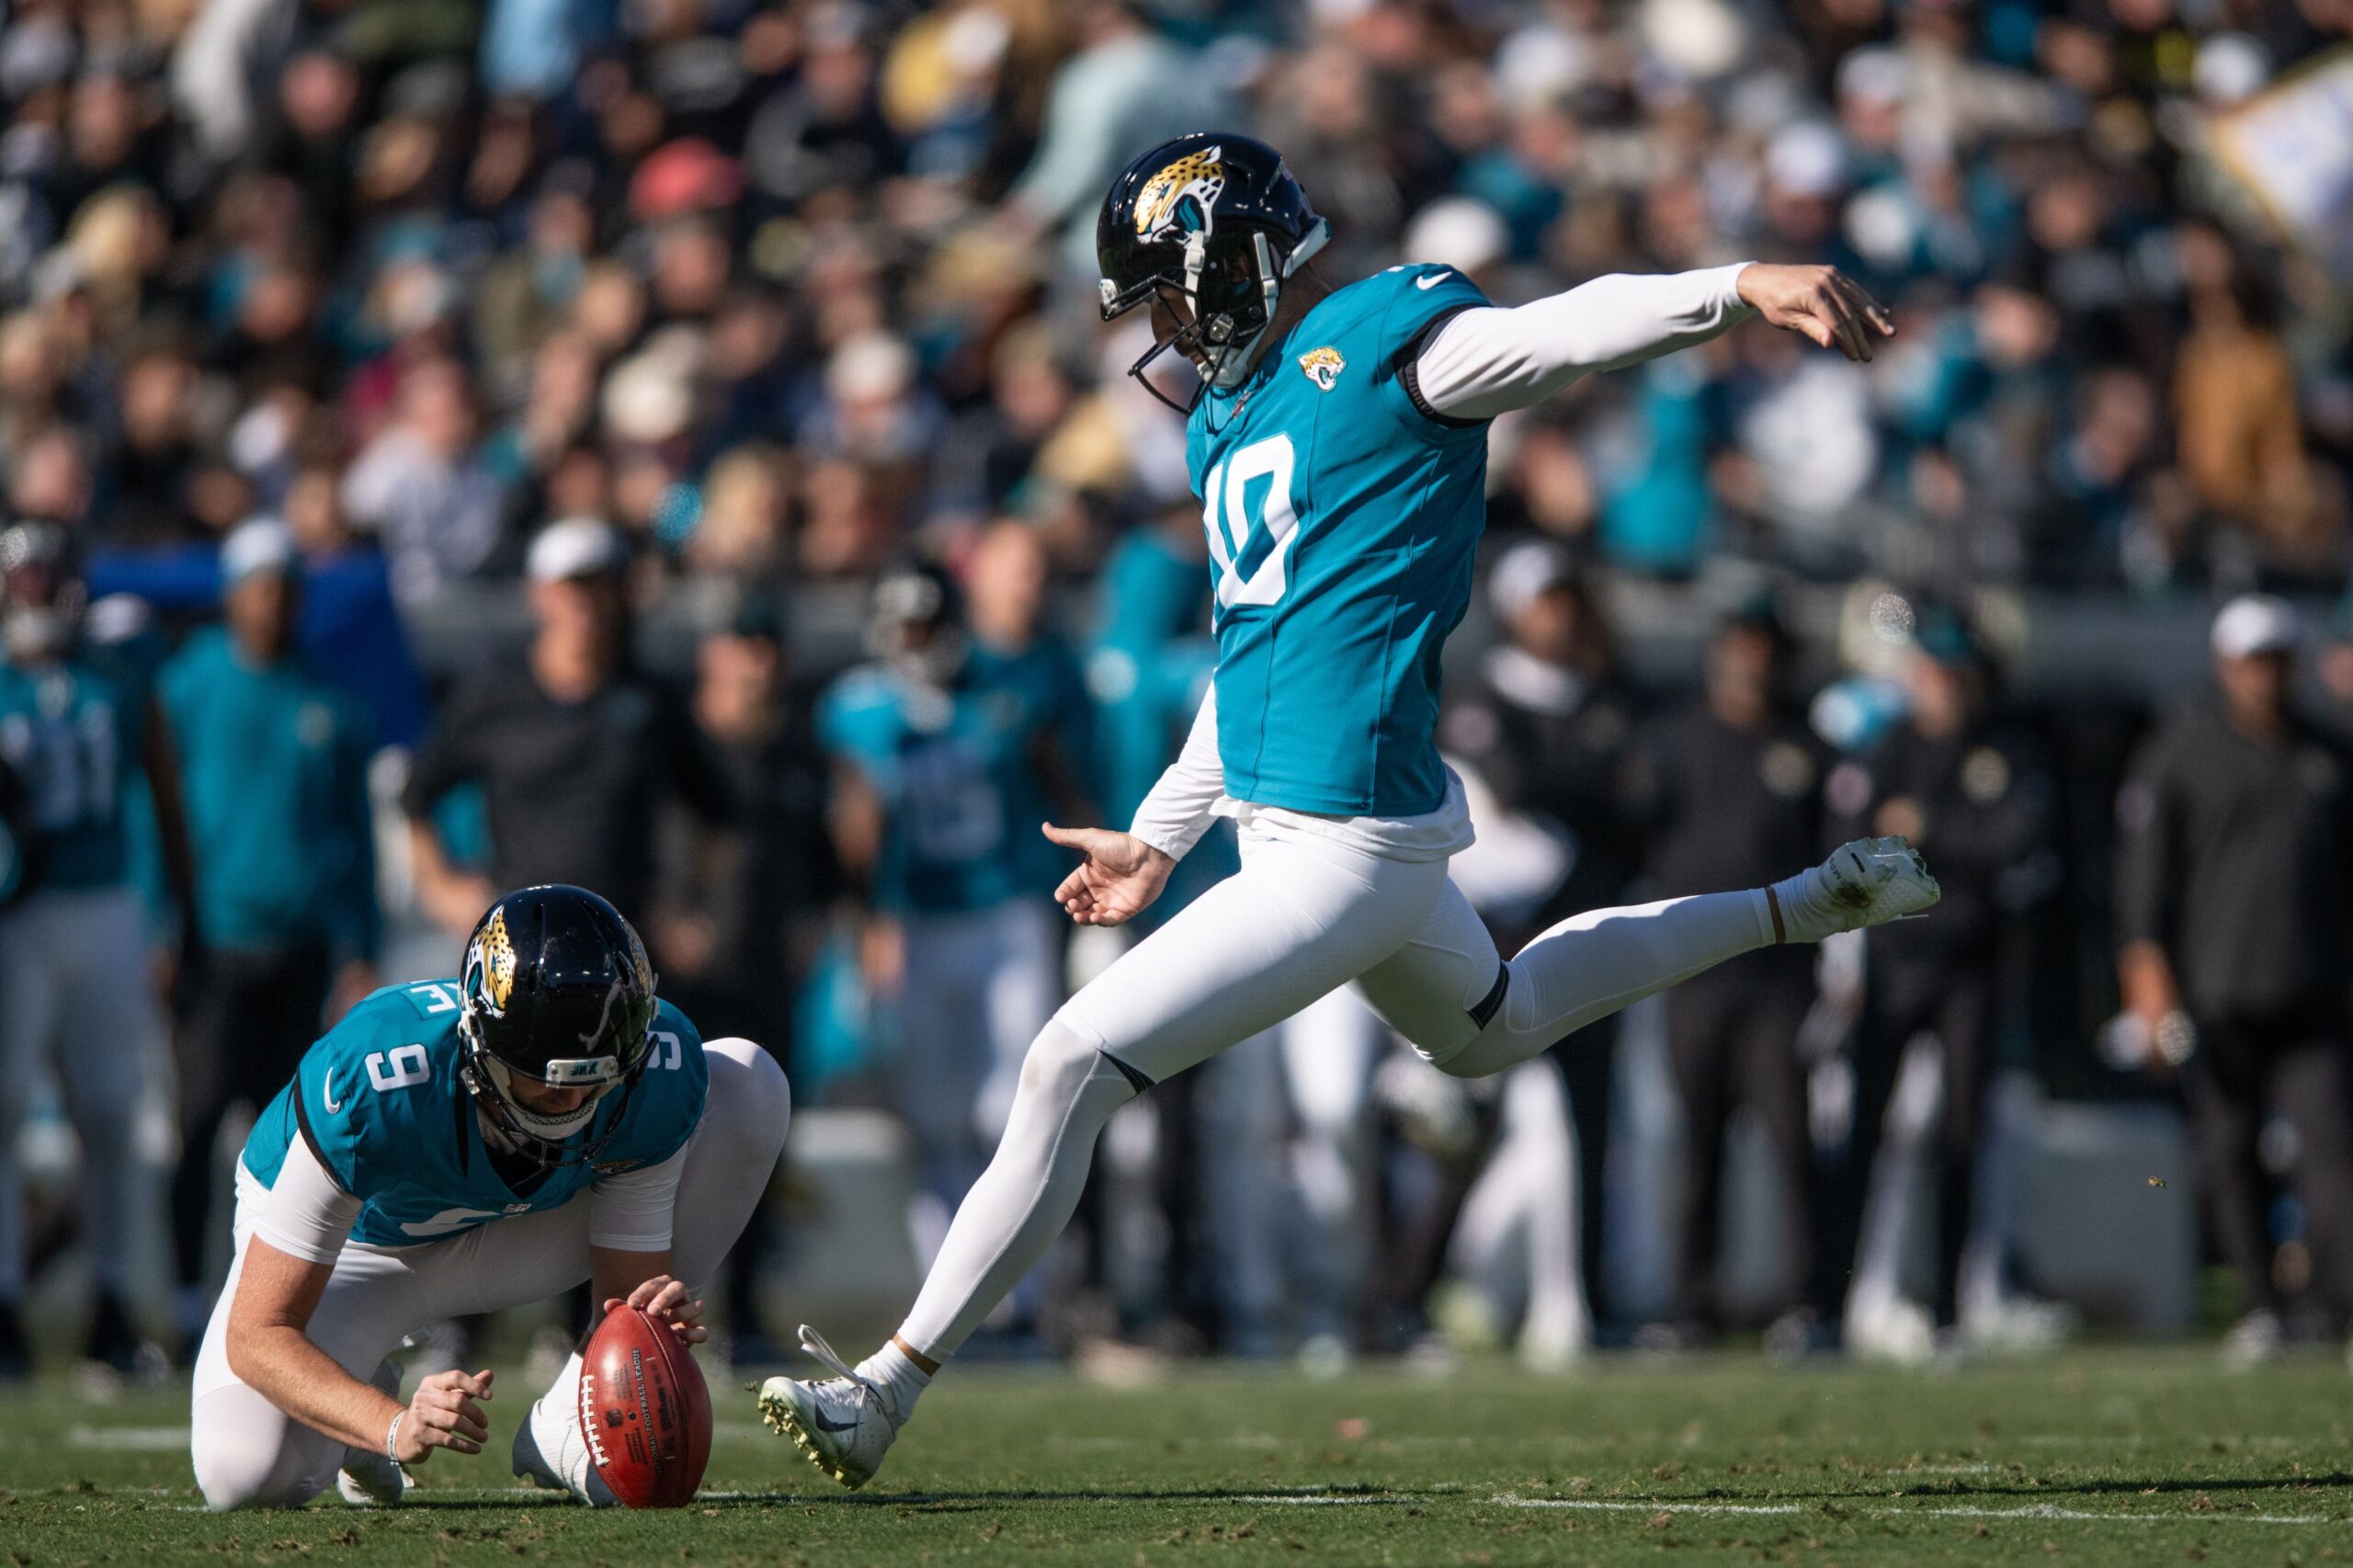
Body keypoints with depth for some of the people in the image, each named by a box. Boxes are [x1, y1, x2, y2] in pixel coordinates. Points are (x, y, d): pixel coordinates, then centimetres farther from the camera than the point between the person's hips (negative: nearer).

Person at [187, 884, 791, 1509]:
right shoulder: (371, 1081, -41)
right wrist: (396, 1426, -51)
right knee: (242, 1473, -31)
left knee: (748, 1083, -18)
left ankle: (565, 1430, -10)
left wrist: (655, 1323, -44)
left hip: (508, 1229, 4)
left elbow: (629, 1289, -19)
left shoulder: (656, 1065, -30)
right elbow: (257, 1334, -36)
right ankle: (367, 1404, 9)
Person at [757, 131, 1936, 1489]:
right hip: (1309, 822, 11)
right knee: (1493, 1027, 34)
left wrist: (1745, 287, -46)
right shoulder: (1229, 420, 15)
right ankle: (1808, 908, 42)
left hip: (1346, 852, -11)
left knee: (1073, 1068, -13)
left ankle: (893, 1385, -8)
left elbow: (1566, 331, -29)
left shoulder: (1381, 345, -13)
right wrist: (1160, 839, 28)